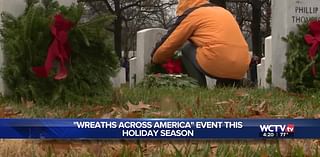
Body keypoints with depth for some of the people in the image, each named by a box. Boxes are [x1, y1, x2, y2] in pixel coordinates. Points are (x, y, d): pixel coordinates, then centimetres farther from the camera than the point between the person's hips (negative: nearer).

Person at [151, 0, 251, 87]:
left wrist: (155, 60, 33)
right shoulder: (222, 11, 28)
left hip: (217, 65, -7)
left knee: (187, 49, 16)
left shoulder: (192, 14, 9)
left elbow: (169, 44, 16)